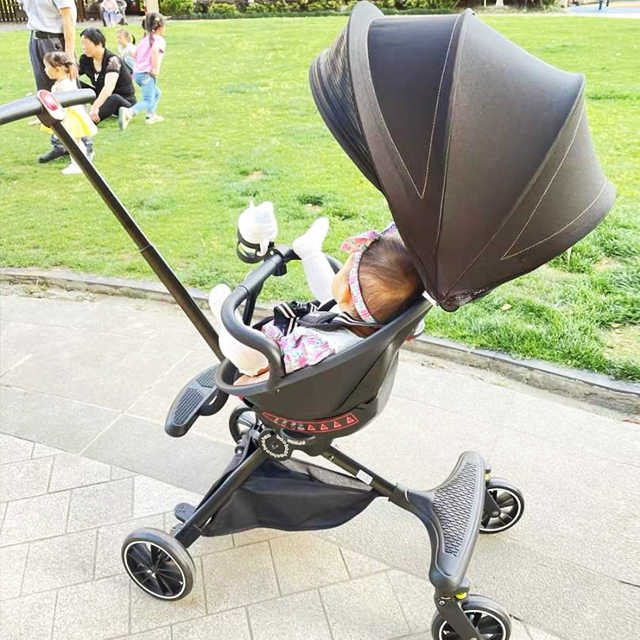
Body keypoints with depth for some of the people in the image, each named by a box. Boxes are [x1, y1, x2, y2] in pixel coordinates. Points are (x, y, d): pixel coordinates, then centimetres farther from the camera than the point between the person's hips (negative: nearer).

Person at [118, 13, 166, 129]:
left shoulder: (145, 39, 19)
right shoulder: (159, 39, -5)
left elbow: (134, 53, 18)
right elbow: (155, 50, -26)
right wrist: (155, 68, -23)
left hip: (137, 72, 9)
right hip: (147, 74, -9)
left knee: (156, 93, 27)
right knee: (147, 101, -10)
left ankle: (151, 115, 22)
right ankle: (129, 112, -33)